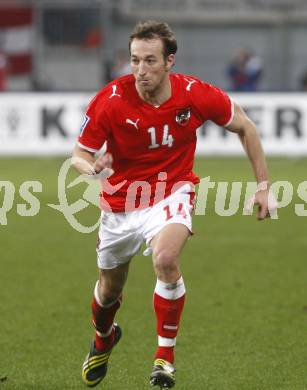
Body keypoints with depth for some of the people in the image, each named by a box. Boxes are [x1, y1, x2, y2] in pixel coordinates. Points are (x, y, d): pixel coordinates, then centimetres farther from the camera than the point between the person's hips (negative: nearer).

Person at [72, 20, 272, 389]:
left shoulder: (195, 94, -19)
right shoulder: (110, 100, -21)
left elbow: (243, 126, -1)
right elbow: (79, 154, -12)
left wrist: (263, 184, -1)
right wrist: (93, 167, -37)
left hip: (171, 194, -2)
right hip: (121, 203, 2)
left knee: (166, 258, -33)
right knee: (110, 289, 17)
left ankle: (165, 357, -16)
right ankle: (103, 339, 55)